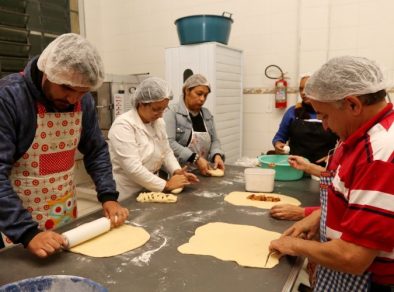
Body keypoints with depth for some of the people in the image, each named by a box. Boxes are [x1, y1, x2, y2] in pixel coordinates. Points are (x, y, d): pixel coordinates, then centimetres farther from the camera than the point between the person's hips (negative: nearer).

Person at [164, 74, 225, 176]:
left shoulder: (207, 114, 14)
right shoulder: (172, 111, -6)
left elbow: (214, 140, 15)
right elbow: (169, 142, -17)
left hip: (202, 172, 5)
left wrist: (217, 155, -6)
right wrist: (196, 159, -22)